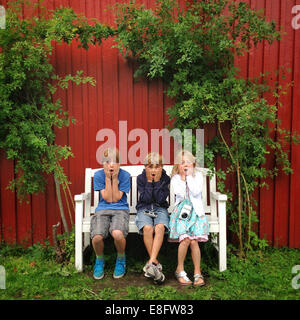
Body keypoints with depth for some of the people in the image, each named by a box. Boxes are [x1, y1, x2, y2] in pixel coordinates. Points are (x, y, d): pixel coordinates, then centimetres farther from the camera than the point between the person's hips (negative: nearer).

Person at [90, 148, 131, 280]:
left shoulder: (125, 175, -3)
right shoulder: (98, 175, -1)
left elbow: (116, 198, -5)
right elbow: (107, 199, -4)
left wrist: (115, 178, -10)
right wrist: (108, 178, -10)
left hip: (120, 209, -1)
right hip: (102, 209, 1)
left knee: (117, 234, -34)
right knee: (97, 237, -28)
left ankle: (121, 259, 1)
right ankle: (99, 260, 8)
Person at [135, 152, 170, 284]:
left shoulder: (165, 178, 2)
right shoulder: (141, 178, 1)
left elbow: (160, 199, -8)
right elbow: (146, 198, -8)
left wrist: (157, 181, -12)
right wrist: (149, 182, -13)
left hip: (160, 209, 1)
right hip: (144, 209, 0)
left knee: (160, 227, -33)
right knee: (147, 228, -32)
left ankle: (151, 262, -34)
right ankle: (156, 263, -20)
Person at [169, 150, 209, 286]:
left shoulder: (198, 175, 9)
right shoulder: (175, 178, 8)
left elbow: (196, 192, -9)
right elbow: (180, 194, -8)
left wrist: (189, 176, -6)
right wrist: (182, 177, -4)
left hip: (196, 211, 1)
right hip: (181, 211, 0)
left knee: (193, 240, -19)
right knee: (185, 239, -21)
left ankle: (197, 272, -2)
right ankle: (180, 270, 0)